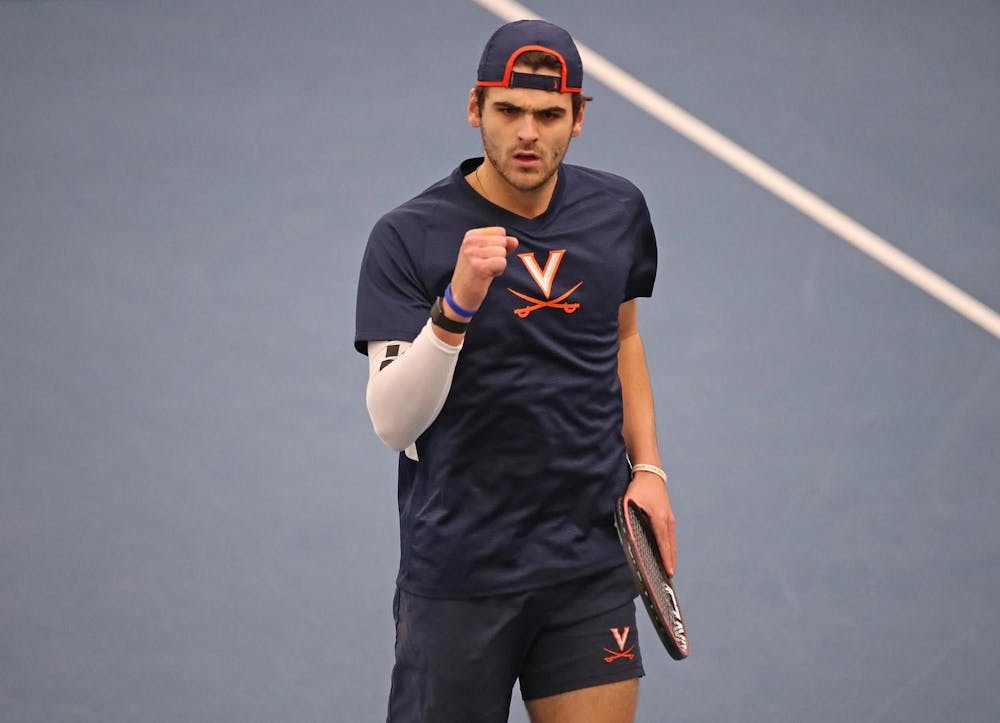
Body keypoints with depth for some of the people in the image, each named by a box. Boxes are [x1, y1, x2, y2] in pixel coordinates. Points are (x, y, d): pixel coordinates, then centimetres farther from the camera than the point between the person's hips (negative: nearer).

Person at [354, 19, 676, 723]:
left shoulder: (618, 210, 3)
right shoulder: (408, 236, -12)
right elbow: (394, 422, -17)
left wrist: (646, 466, 12)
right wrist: (456, 307, -31)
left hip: (594, 563, 4)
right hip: (459, 576, -4)